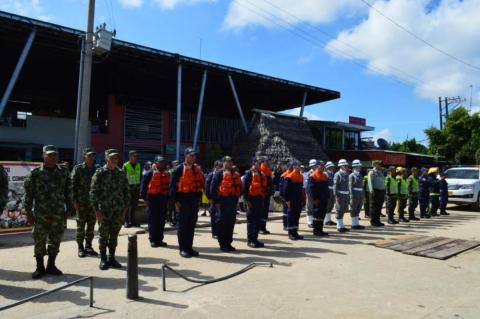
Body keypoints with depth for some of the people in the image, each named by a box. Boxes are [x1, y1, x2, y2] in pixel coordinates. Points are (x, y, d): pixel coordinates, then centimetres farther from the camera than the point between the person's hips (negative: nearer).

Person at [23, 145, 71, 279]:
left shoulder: (63, 172, 6)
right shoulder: (35, 173, -2)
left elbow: (68, 192, 10)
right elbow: (28, 194, -2)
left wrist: (70, 208, 7)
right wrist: (28, 212, -5)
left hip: (59, 214, 3)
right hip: (41, 214, -2)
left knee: (55, 241, 9)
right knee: (39, 241, 3)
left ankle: (51, 266, 25)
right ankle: (40, 267, 19)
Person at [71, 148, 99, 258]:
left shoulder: (97, 169, 9)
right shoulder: (78, 169, -3)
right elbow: (73, 185, -5)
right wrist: (75, 201, -11)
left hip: (93, 202, 4)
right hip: (81, 202, -4)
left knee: (91, 225, 9)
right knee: (81, 225, 2)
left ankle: (88, 246, 20)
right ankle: (80, 248, 12)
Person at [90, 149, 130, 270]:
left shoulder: (121, 173, 7)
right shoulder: (100, 173, -4)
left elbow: (127, 191, 12)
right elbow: (93, 192, -5)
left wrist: (126, 207, 5)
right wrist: (97, 210, -10)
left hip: (119, 210, 3)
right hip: (104, 209, -3)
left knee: (114, 235, 11)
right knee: (103, 235, 5)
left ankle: (112, 258, 23)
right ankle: (103, 259, 17)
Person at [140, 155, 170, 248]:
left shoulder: (167, 174, 12)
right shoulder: (150, 173, -6)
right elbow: (143, 185, -8)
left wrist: (168, 198, 13)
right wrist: (145, 198, -13)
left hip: (163, 199, 6)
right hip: (153, 199, -5)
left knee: (162, 220, 10)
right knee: (152, 220, 1)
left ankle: (159, 239, 19)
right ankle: (153, 240, 10)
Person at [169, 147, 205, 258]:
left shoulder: (197, 169, 11)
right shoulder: (179, 169, -7)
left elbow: (202, 183, 15)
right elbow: (173, 185, -10)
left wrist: (199, 197, 7)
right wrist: (176, 200, -13)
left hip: (194, 199, 6)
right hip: (183, 198, -6)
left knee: (192, 224, 10)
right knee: (182, 224, 1)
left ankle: (189, 247, 20)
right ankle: (182, 249, 9)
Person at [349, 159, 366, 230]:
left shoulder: (360, 175, 15)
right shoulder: (352, 175, -8)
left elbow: (362, 186, 18)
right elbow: (350, 186, -13)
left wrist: (363, 195, 13)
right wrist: (352, 196, -19)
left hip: (361, 195, 8)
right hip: (355, 195, -8)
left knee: (358, 210, 12)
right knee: (354, 210, 0)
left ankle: (357, 224, 19)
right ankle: (354, 224, 5)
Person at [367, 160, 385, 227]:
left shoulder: (381, 172, 20)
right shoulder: (372, 172, -2)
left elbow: (383, 182, 20)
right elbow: (370, 182, -12)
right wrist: (371, 190, -23)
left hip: (382, 191, 7)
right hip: (375, 191, -7)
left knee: (379, 207, 10)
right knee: (374, 207, -4)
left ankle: (377, 221, 18)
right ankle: (373, 221, 1)